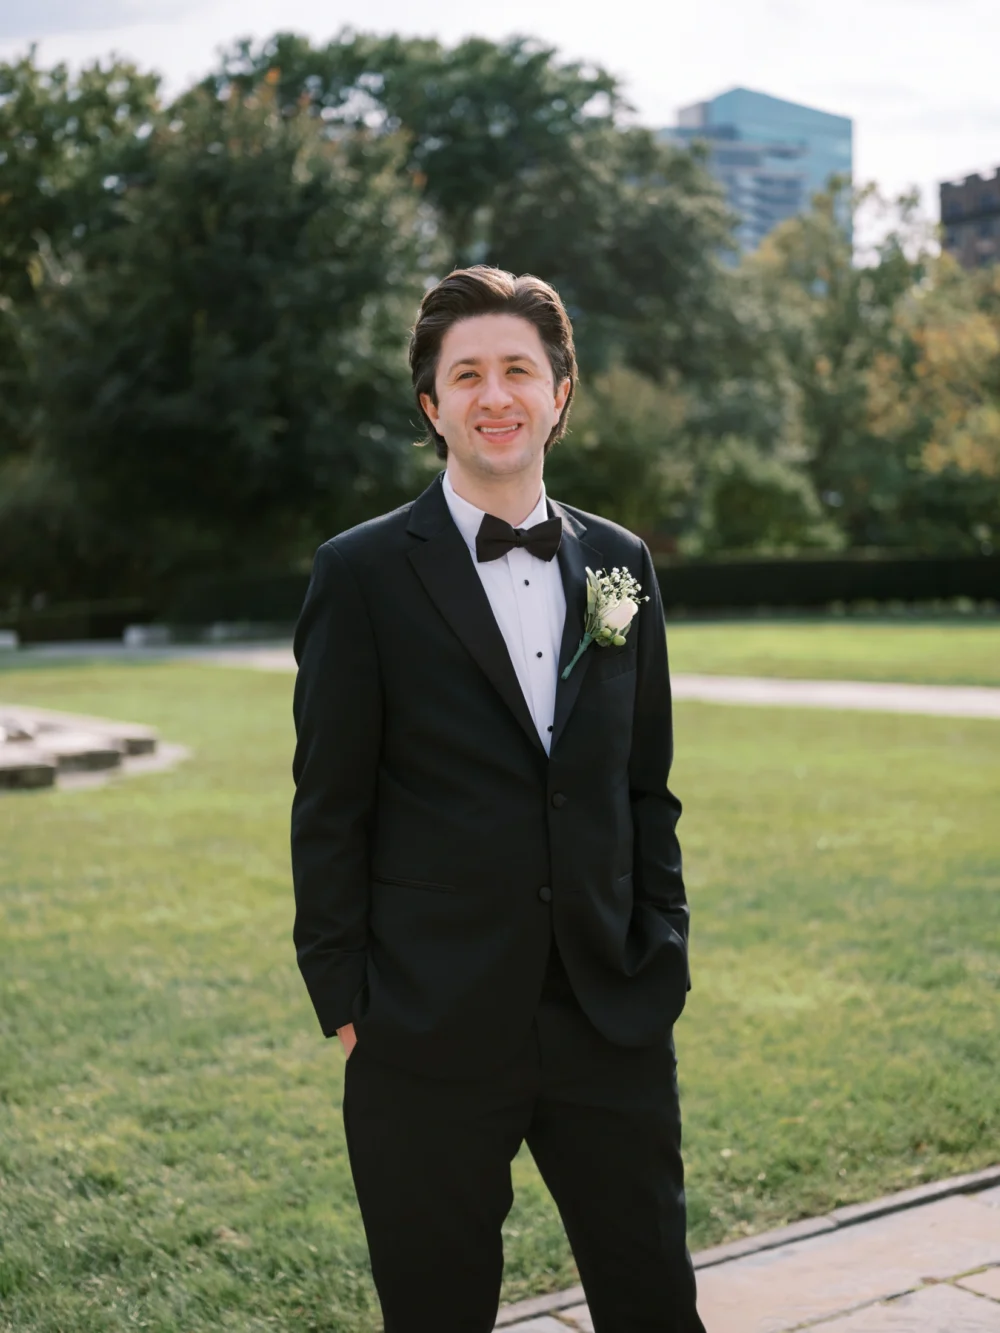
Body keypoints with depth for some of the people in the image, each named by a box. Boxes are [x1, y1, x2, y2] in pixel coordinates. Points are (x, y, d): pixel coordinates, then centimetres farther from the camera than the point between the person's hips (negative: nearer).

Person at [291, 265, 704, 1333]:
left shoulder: (619, 563, 7)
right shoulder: (362, 574, -5)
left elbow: (645, 789, 11)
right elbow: (328, 811, -4)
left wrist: (663, 961, 7)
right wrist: (344, 1003, -5)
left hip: (613, 1021, 4)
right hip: (432, 1036, -3)